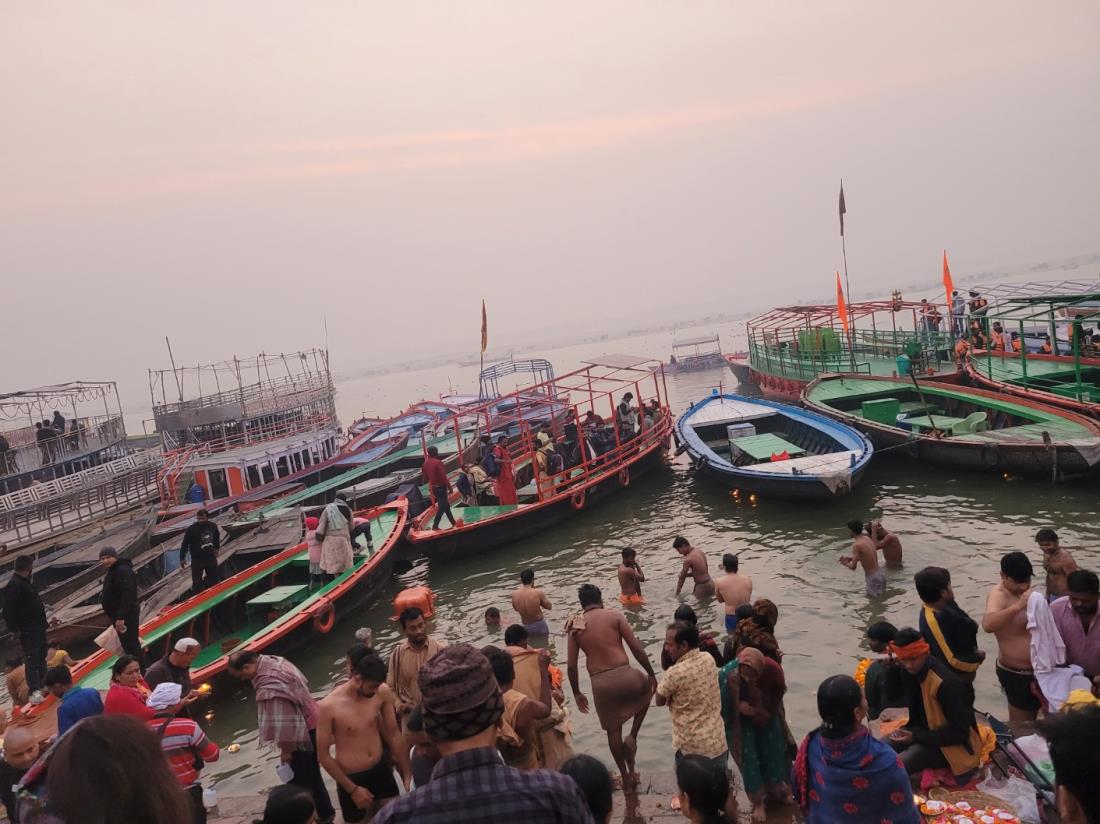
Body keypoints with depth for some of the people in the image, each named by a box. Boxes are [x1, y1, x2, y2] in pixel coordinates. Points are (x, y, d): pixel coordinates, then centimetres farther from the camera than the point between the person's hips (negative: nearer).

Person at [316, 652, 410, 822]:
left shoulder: (382, 693, -12)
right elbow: (324, 755, -13)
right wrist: (352, 789, -11)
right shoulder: (328, 707, -22)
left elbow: (393, 734, 0)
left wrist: (407, 773, 4)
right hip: (351, 779, -3)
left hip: (381, 770, 3)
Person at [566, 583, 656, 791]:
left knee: (613, 731, 22)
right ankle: (632, 737, 21)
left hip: (600, 684, 2)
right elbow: (637, 649, -4)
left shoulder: (574, 626, 7)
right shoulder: (614, 616, 0)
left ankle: (627, 778, 32)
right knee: (647, 688, 32)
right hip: (624, 676, -2)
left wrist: (577, 693, 20)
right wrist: (651, 674, 9)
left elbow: (572, 666, 7)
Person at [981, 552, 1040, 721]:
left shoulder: (1023, 590, 5)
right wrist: (1018, 606, -51)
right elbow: (987, 624, -44)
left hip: (1034, 671, 9)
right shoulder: (999, 595, -22)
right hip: (1018, 675, -9)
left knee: (1029, 722, 21)